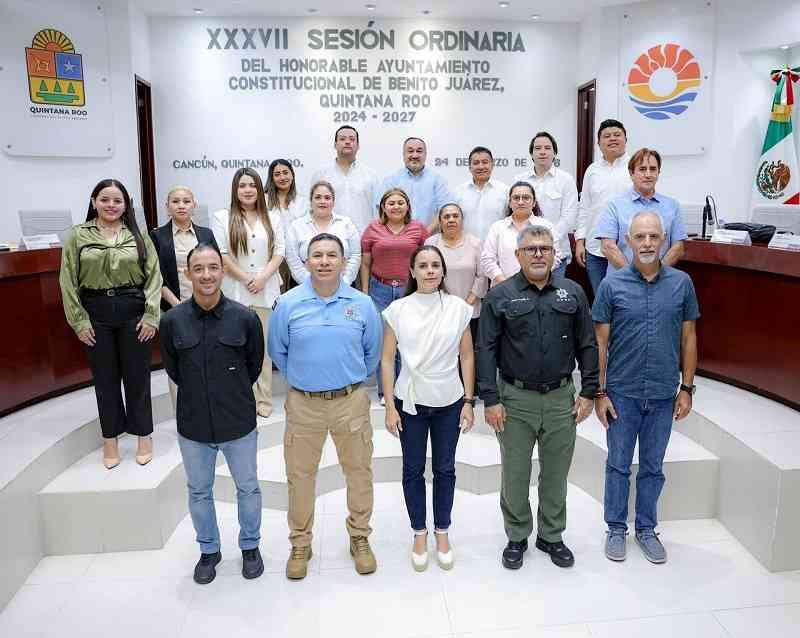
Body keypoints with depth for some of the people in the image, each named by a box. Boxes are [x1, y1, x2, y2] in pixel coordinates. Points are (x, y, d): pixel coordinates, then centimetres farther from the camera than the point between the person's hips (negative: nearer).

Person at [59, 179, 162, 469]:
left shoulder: (138, 235, 2)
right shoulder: (77, 236, 2)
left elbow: (154, 276, -2)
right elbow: (68, 282, 0)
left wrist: (151, 315, -8)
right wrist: (79, 320, -5)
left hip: (133, 311, 0)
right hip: (96, 314, 1)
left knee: (137, 375, 7)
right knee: (105, 377, 10)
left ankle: (144, 435, 22)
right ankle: (110, 438, 24)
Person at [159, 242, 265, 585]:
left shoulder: (245, 318, -15)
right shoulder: (172, 321, -11)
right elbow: (172, 368, 5)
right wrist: (199, 394, 10)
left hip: (239, 422, -1)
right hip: (193, 424, 1)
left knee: (247, 488, 17)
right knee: (199, 491, 19)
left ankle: (250, 546, 41)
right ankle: (208, 550, 43)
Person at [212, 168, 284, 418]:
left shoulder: (273, 218, 13)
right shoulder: (222, 218, 6)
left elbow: (279, 252, 6)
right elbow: (221, 254, -2)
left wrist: (262, 277, -8)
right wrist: (246, 278, -7)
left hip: (266, 292, 2)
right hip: (235, 292, -1)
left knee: (264, 346, 5)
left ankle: (263, 400, 14)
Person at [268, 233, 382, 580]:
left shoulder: (362, 304, -4)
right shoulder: (288, 304, -6)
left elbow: (373, 352, 9)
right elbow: (277, 352, 7)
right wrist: (302, 379, 11)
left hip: (351, 402, 1)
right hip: (303, 404, 0)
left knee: (359, 472, 12)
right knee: (300, 475, 11)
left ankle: (360, 538, 33)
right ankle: (300, 544, 31)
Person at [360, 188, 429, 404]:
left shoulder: (418, 228, 6)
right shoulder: (373, 229, 6)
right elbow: (365, 264, 8)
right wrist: (365, 293, 3)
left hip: (409, 290, 0)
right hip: (380, 290, 0)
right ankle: (385, 391, 15)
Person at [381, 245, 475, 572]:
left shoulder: (458, 308, -4)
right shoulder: (398, 309, -6)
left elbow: (467, 357, 1)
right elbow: (387, 360, -3)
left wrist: (469, 402, -1)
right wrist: (390, 406, -6)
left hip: (449, 402, 1)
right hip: (410, 402, 0)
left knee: (445, 469, 13)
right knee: (413, 470, 12)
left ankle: (442, 532, 32)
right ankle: (420, 533, 30)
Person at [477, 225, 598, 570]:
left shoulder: (573, 293, 4)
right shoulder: (500, 296, -3)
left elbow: (587, 345, 7)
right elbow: (486, 351, -5)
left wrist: (588, 392, 2)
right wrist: (490, 400, -10)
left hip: (561, 398, 2)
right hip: (516, 399, -2)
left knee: (556, 474, 14)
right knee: (515, 475, 9)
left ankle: (552, 536, 33)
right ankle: (517, 537, 29)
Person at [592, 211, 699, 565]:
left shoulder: (681, 283, -1)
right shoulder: (612, 284, -7)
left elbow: (688, 337, 5)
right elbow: (600, 342, -4)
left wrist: (687, 388, 3)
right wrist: (599, 393, -6)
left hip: (664, 394, 2)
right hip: (622, 393, -1)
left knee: (653, 467, 15)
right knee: (618, 465, 11)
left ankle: (646, 529, 32)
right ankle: (616, 528, 28)